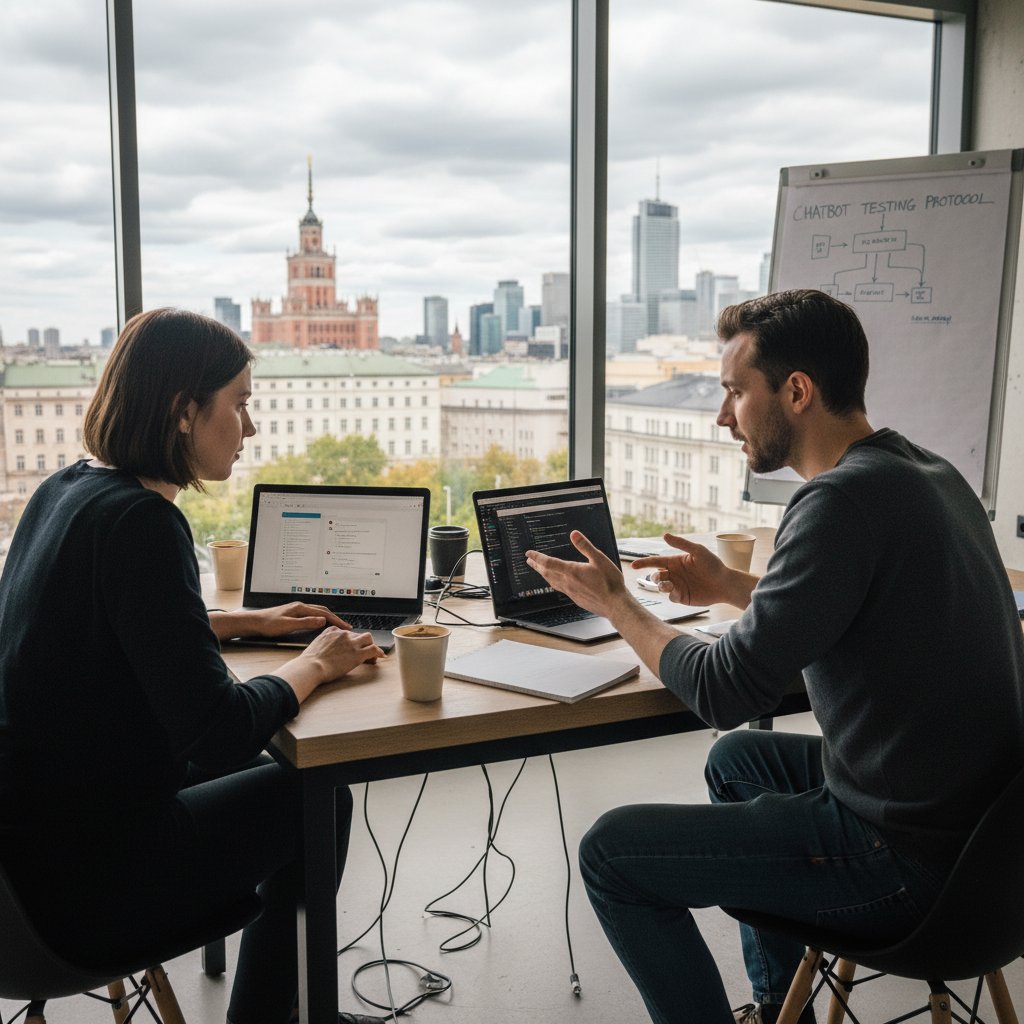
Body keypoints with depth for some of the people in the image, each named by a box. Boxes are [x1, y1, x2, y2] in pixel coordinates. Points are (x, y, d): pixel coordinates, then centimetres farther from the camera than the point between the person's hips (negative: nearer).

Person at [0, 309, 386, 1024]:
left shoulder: (66, 490, 4)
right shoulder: (140, 521, -25)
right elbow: (218, 729, -27)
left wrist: (248, 622, 17)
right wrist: (314, 665, -9)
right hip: (82, 885, -9)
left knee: (262, 774, 25)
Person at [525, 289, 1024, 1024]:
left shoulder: (845, 500, -24)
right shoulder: (927, 472, 5)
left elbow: (724, 692, -22)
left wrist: (615, 604, -7)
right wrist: (734, 588, 16)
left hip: (908, 860, -10)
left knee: (611, 853, -2)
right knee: (737, 759, 29)